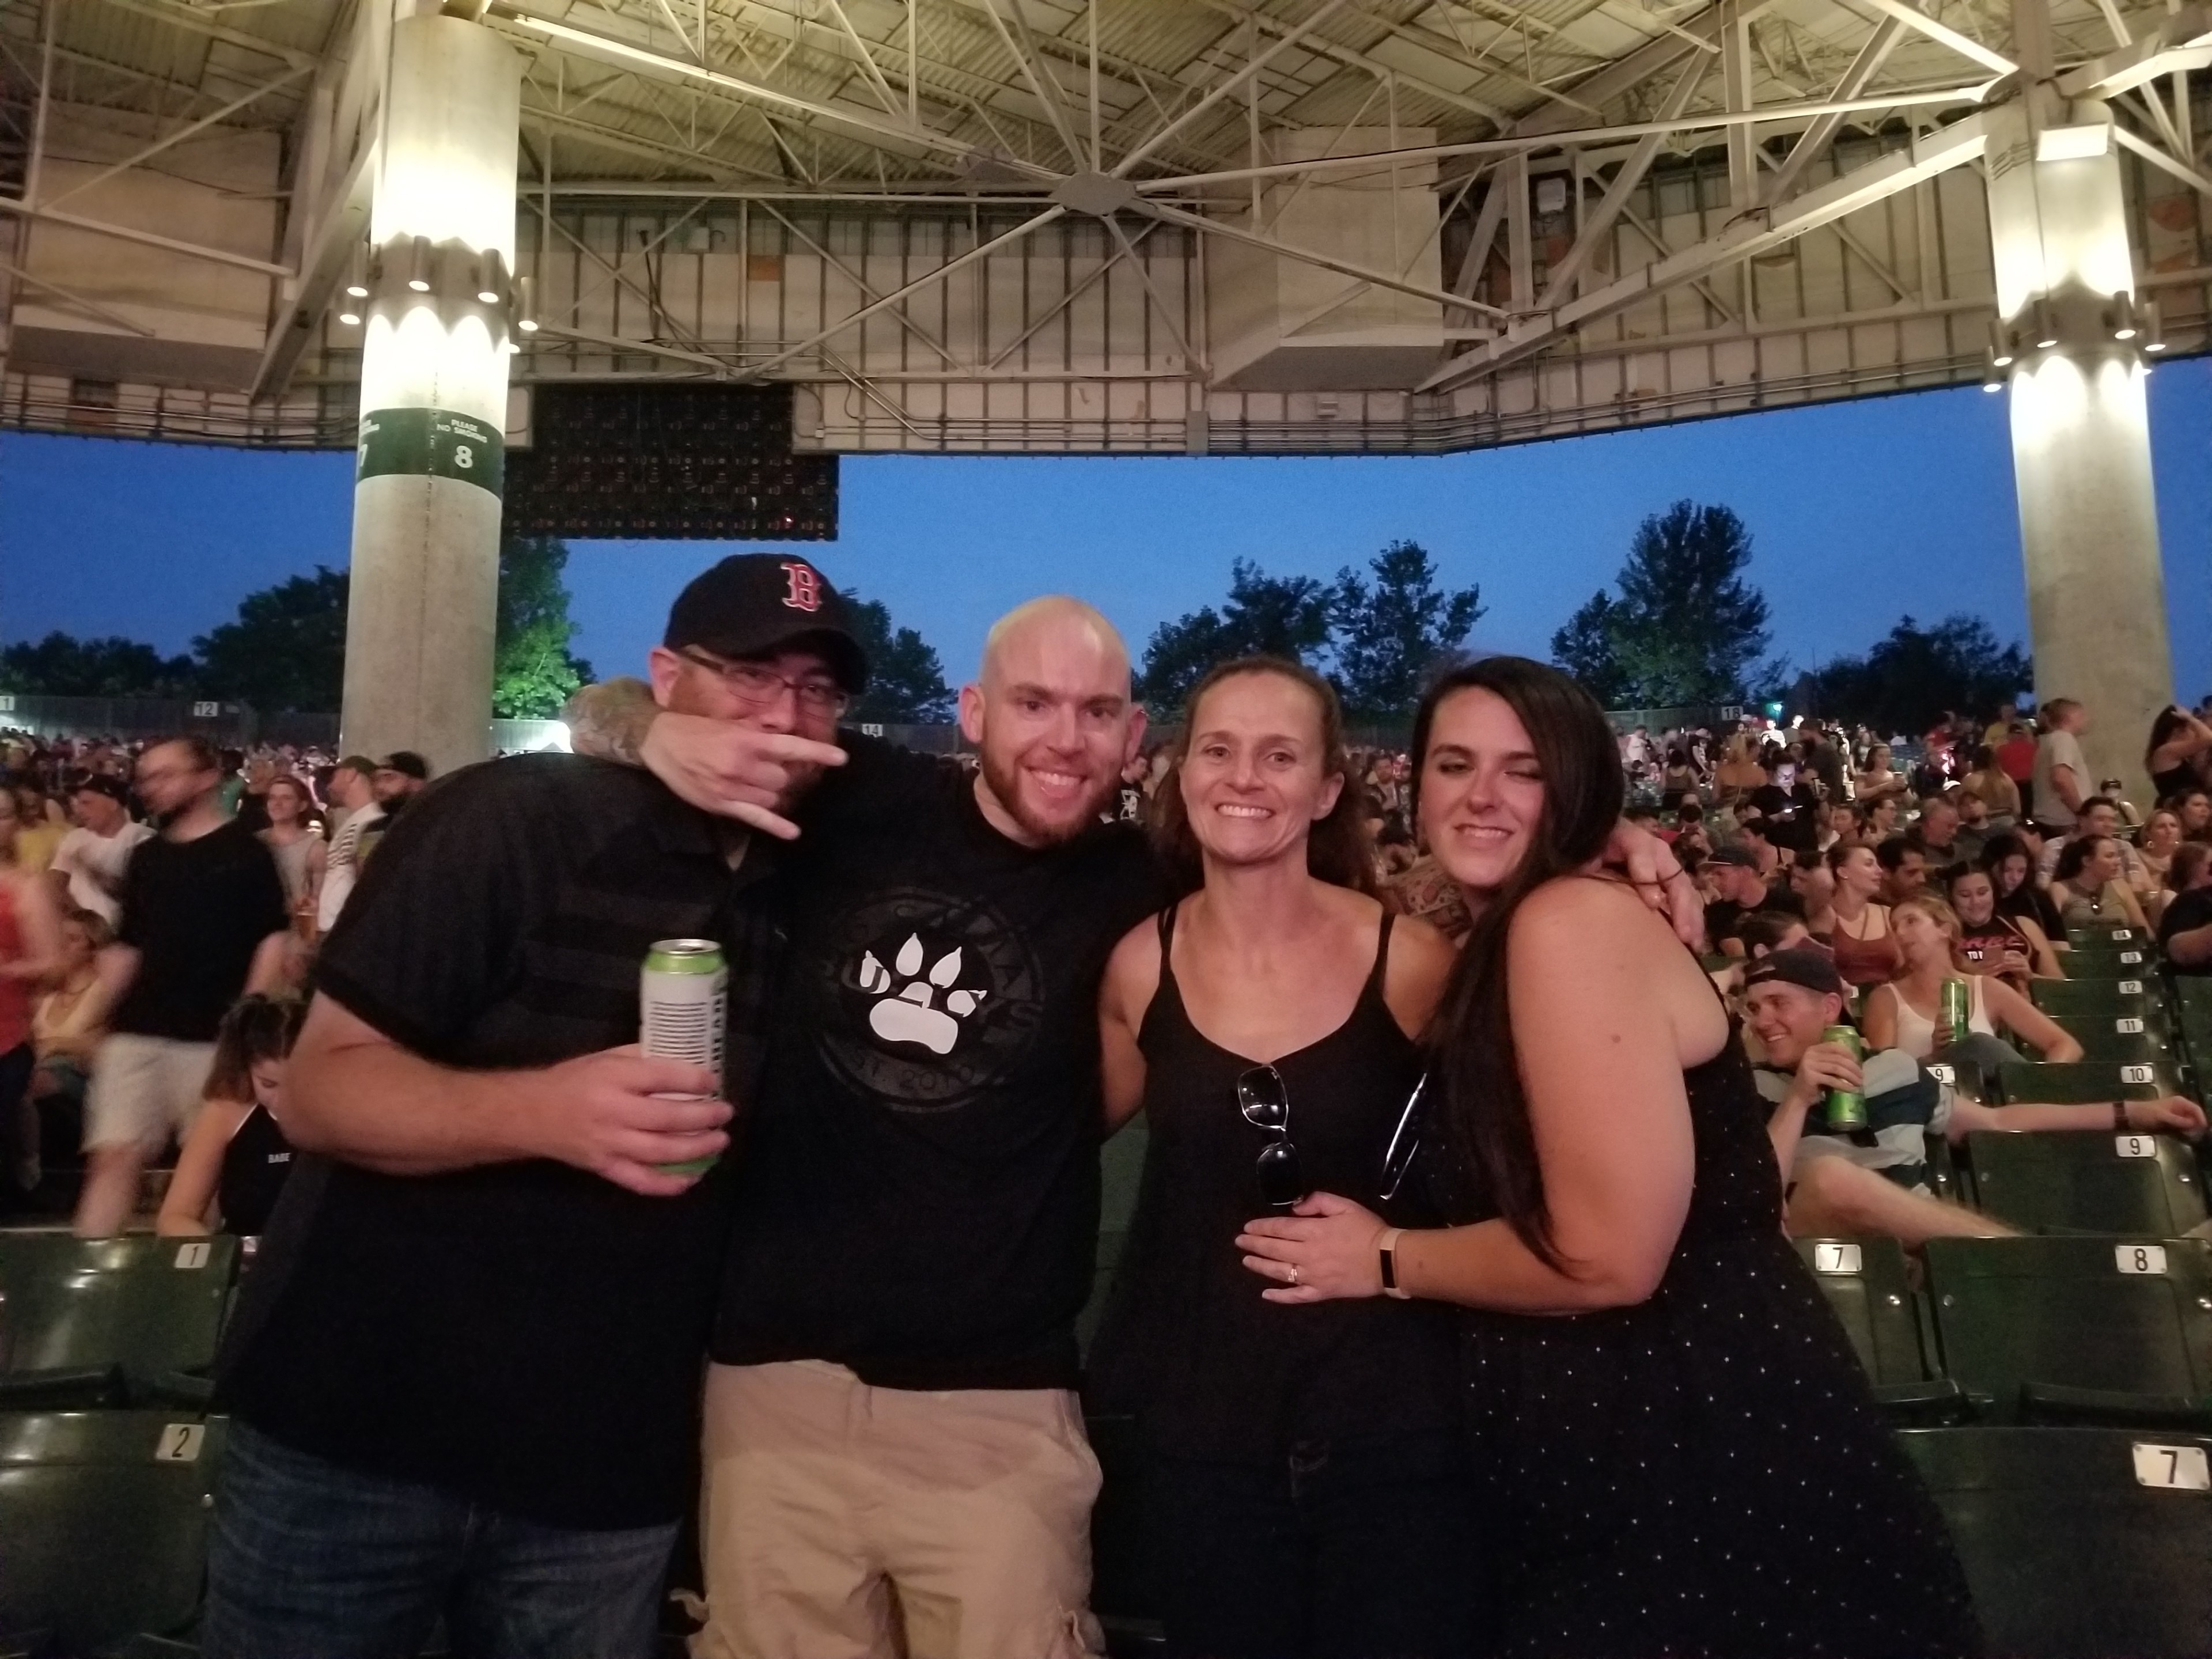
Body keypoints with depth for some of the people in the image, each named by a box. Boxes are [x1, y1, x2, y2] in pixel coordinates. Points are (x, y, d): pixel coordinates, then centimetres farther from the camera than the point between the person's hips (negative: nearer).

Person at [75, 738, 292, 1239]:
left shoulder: (244, 852, -1)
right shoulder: (146, 858, 14)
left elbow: (274, 937, -5)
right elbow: (126, 946, 19)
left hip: (212, 1035, -4)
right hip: (137, 1032, 4)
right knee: (114, 1155, -1)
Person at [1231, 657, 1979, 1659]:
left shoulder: (1574, 919, -18)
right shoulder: (1493, 946, 11)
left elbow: (1608, 1256, -23)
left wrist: (1388, 1261, -11)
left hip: (1696, 1435, -9)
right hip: (1618, 1435, 9)